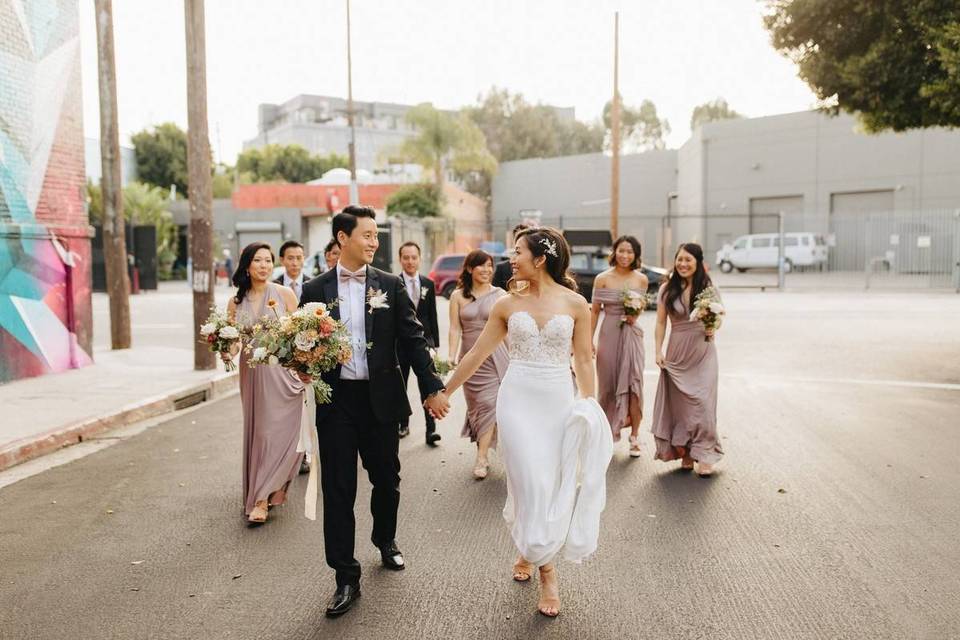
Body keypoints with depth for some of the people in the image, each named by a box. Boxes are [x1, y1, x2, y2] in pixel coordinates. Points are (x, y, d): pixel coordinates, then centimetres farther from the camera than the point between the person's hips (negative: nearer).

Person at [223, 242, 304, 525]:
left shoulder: (285, 294, -1)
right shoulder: (235, 302, 7)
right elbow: (232, 341, 9)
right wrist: (227, 352, -14)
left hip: (282, 371, -3)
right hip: (252, 372, 3)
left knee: (280, 431, -6)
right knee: (257, 432, 9)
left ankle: (261, 498, 1)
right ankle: (270, 492, 25)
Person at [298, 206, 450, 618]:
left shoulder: (390, 285, 1)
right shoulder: (316, 289, 1)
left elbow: (413, 339, 0)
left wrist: (433, 388, -5)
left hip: (380, 397, 1)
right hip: (336, 400, -1)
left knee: (386, 479, 15)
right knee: (338, 489, 1)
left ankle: (386, 540, 43)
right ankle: (346, 577, 12)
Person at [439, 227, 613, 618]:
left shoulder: (575, 303, -2)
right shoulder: (507, 305, 1)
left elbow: (584, 360, 1)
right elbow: (476, 354, 6)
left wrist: (591, 406, -4)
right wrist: (444, 393, 8)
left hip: (559, 401, 0)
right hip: (518, 400, 0)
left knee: (554, 485, 7)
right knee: (532, 484, -2)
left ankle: (530, 552, 30)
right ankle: (546, 570, 18)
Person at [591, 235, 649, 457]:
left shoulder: (641, 279, 2)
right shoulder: (602, 279, -2)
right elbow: (595, 311, 2)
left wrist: (635, 315, -7)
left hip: (632, 334, 1)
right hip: (609, 334, 0)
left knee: (633, 383, -6)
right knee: (608, 383, 9)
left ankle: (635, 435, 2)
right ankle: (610, 429, 28)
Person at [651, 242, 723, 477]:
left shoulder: (707, 287, -1)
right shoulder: (667, 289, 2)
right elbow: (661, 322, 4)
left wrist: (711, 327, -17)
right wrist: (658, 351, -2)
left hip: (702, 351, -1)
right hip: (677, 351, 1)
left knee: (702, 402, -5)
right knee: (679, 402, 6)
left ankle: (704, 455, 4)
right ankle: (685, 454, 18)